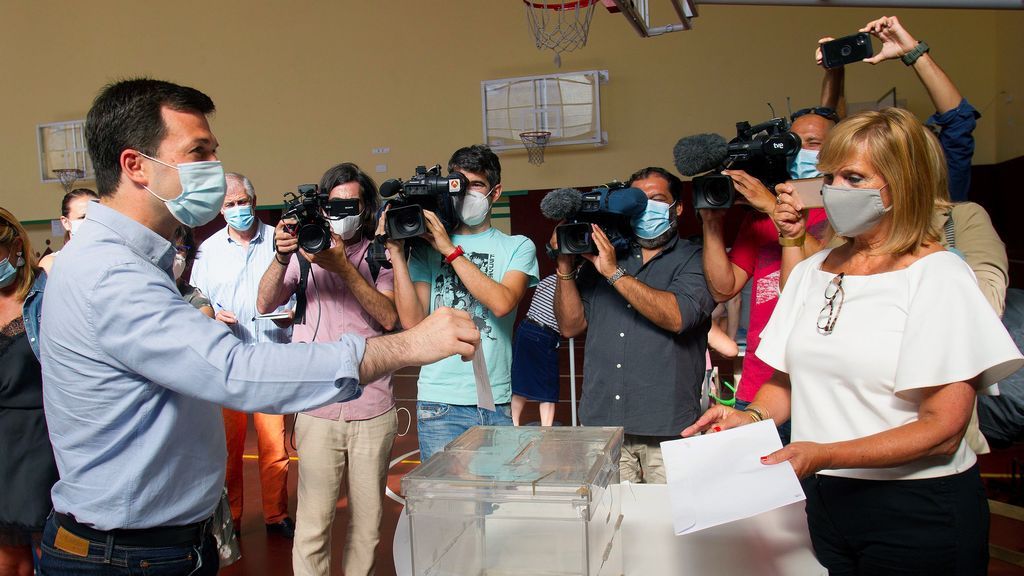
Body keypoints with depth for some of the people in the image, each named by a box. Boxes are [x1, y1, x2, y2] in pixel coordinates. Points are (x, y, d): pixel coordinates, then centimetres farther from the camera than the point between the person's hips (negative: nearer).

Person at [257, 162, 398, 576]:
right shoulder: (305, 250, 7)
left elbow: (389, 317, -8)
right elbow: (265, 305, -1)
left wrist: (343, 267, -18)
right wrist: (282, 257, -18)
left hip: (373, 409, 1)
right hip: (317, 410, 0)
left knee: (368, 523, 9)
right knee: (313, 523, -2)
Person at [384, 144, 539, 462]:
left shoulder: (517, 247, 8)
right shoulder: (427, 246, 7)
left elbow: (502, 302, -12)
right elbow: (412, 321, -3)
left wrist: (450, 250, -11)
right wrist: (397, 254, -8)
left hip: (496, 402, 1)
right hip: (440, 402, 0)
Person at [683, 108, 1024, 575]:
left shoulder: (938, 277, -11)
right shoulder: (810, 271, 7)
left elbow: (942, 429, -17)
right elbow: (786, 379, 12)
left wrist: (823, 455, -27)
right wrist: (751, 416, -10)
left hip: (917, 513, -5)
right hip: (821, 501, 5)